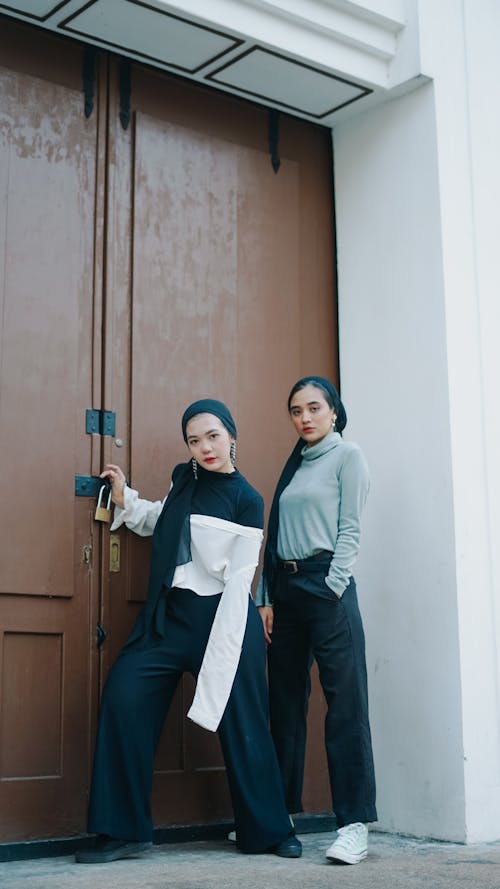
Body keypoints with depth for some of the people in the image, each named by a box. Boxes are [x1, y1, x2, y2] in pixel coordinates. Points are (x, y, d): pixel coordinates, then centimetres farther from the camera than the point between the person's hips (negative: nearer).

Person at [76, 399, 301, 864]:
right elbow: (161, 521, 28)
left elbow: (238, 580, -10)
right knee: (124, 697, -11)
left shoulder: (245, 499, -6)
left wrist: (220, 652, -15)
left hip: (221, 616, -5)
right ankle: (123, 831, -3)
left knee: (241, 725, 0)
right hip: (168, 613, 5)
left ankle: (269, 831, 19)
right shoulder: (184, 478, 10)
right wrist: (124, 498, 10)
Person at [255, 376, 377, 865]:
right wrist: (266, 598, 8)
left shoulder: (347, 455, 3)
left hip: (326, 583, -7)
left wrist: (333, 589, -14)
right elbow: (276, 536, 16)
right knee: (285, 701, 9)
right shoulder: (294, 465, 20)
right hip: (284, 587, 7)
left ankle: (354, 823, -7)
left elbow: (350, 529, -5)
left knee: (344, 702, -8)